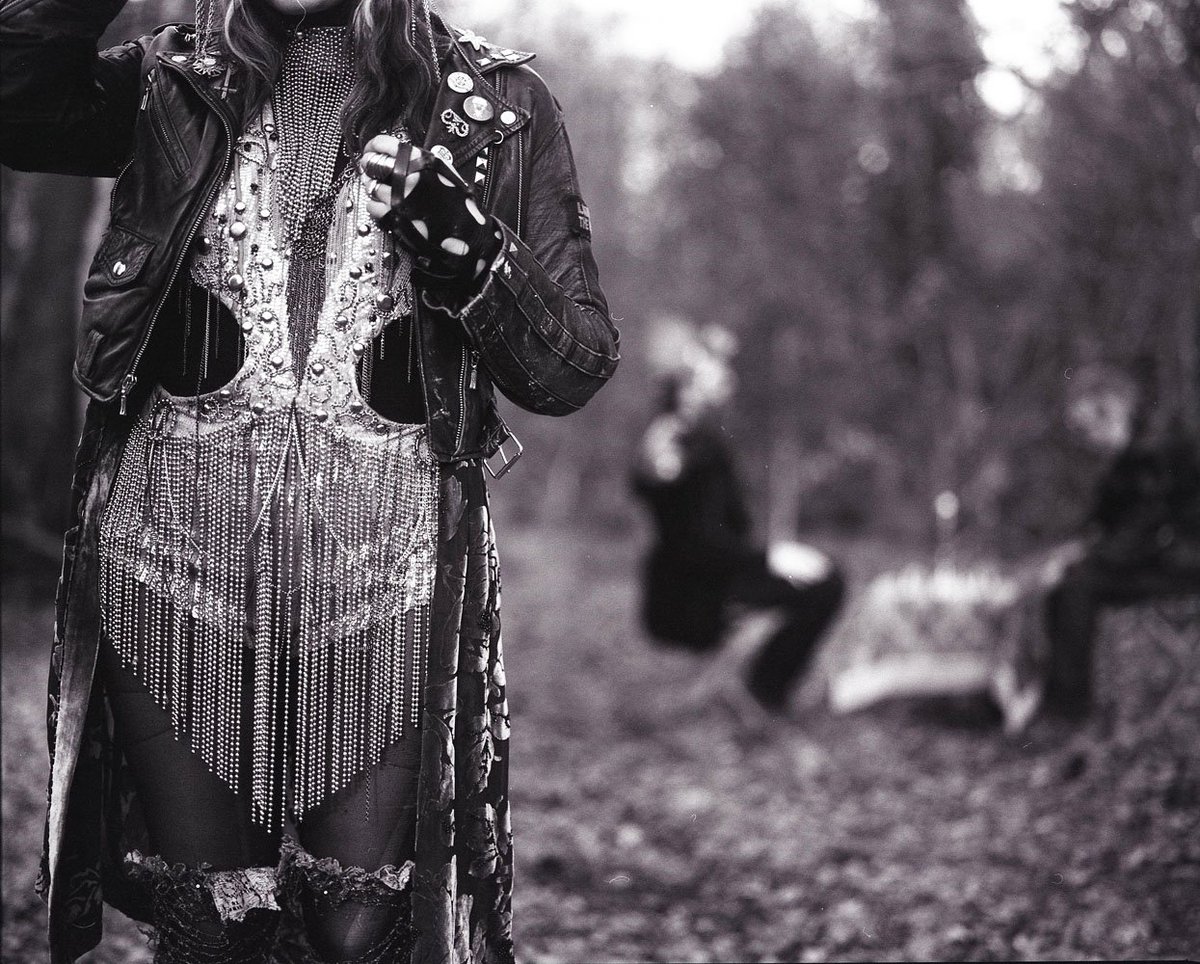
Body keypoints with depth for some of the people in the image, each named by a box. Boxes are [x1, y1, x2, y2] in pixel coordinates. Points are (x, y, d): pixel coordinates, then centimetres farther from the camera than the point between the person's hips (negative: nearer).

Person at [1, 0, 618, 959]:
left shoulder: (493, 106, 5)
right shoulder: (173, 89, 8)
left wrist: (479, 270, -14)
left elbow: (575, 368, 3)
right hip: (176, 556, 1)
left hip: (385, 566, -1)